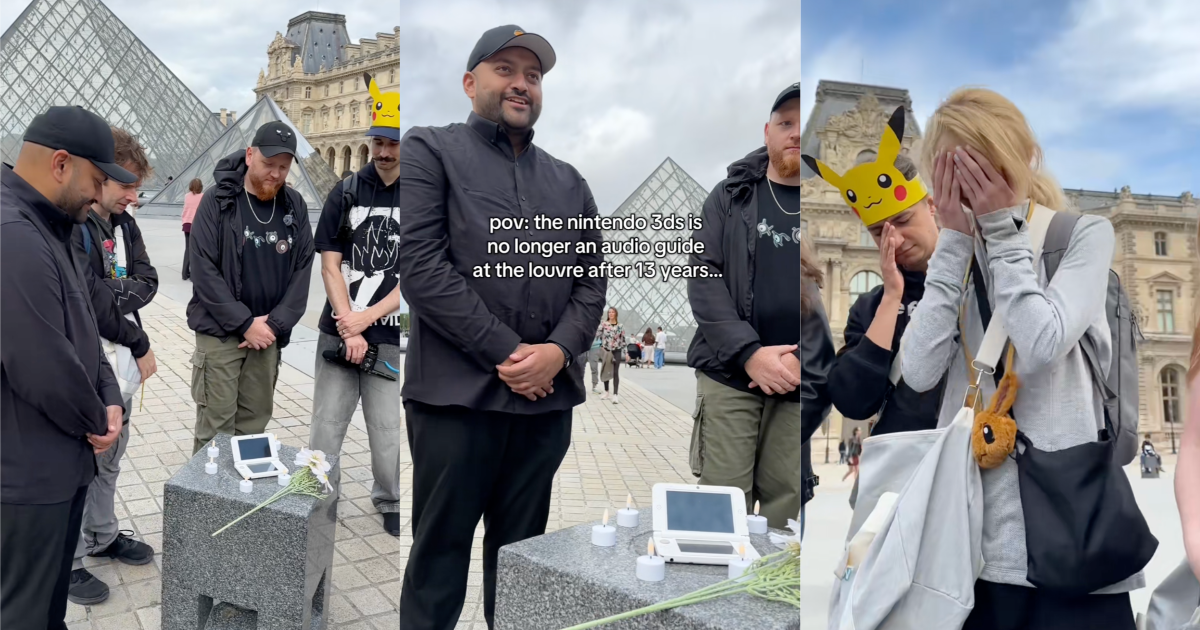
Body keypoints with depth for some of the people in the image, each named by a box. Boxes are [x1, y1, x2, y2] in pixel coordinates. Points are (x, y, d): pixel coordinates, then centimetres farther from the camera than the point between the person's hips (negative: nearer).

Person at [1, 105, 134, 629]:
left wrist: (109, 399, -1)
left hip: (59, 457, 10)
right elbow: (44, 368, -28)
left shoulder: (45, 227, 9)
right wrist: (96, 420, -9)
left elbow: (78, 329, 14)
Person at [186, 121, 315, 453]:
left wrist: (275, 324, -8)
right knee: (215, 427, 0)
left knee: (254, 424, 10)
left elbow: (303, 270, 2)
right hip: (220, 333, -3)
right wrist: (245, 323, -14)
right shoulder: (217, 201, -6)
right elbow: (204, 270, -10)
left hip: (269, 335, 3)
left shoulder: (295, 206, 4)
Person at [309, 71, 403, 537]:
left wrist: (367, 317, -11)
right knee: (326, 427, 8)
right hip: (337, 333, 2)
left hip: (392, 337, -1)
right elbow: (330, 264, 2)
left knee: (388, 430, 7)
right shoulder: (346, 193, 5)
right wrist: (348, 327, -8)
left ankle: (390, 503, 29)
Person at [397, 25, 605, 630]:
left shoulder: (568, 181, 17)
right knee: (439, 552, 6)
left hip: (547, 398, 4)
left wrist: (558, 351, -8)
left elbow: (591, 278, 11)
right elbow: (420, 265, -9)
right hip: (458, 393, -4)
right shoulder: (429, 150, 3)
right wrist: (507, 353, -12)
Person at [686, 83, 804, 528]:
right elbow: (704, 278, 0)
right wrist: (749, 353, -12)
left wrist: (799, 360, -12)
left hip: (796, 383, 0)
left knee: (786, 504, 5)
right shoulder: (730, 196, 8)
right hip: (729, 375, 0)